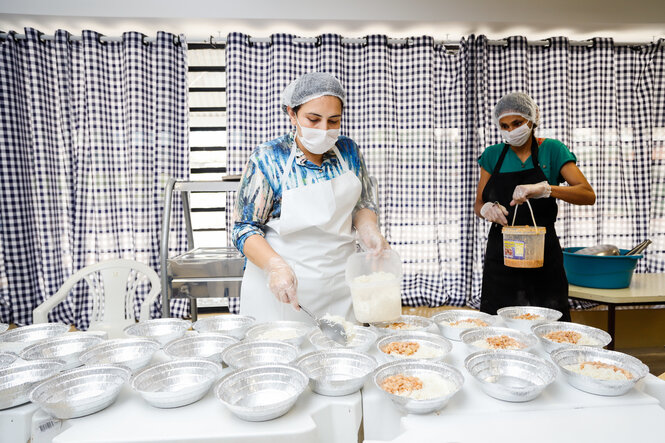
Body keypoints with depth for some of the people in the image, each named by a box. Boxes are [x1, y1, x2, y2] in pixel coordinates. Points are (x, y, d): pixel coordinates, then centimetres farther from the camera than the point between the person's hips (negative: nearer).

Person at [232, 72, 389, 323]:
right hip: (278, 285, -3)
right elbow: (244, 227, -10)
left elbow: (361, 205, 12)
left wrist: (369, 230, -10)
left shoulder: (348, 151, 1)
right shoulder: (268, 159, -11)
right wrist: (275, 266, -26)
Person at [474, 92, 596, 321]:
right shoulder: (493, 154, 6)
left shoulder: (551, 150, 0)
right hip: (500, 257, 2)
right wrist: (487, 209, -15)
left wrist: (544, 188, -26)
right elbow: (478, 204, 9)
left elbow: (588, 195, -10)